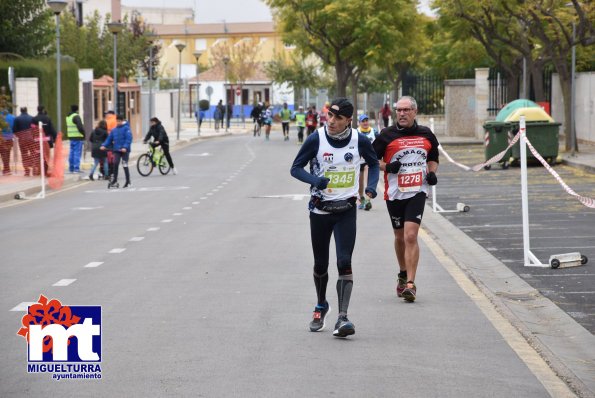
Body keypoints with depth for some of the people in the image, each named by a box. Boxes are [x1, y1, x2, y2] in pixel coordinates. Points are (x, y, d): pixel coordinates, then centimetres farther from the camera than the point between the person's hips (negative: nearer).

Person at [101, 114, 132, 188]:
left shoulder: (126, 128, -6)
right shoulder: (114, 130, 11)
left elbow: (129, 138, -15)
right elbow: (109, 139, 10)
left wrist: (125, 147, -26)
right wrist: (104, 145, -5)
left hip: (124, 150, -4)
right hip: (116, 150, 4)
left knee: (125, 165, -1)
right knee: (115, 164, -7)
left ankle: (128, 182, 9)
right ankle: (114, 181, 1)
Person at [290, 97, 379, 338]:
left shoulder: (360, 141, -7)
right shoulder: (316, 139, -11)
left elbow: (374, 164, 13)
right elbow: (296, 168, -5)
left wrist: (371, 185, -6)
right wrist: (315, 180, -24)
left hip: (346, 211, 0)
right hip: (320, 209, 1)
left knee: (344, 262, -14)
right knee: (320, 264, 12)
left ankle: (342, 318, -16)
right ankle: (321, 306, 38)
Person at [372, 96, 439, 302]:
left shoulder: (426, 134, 7)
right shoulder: (387, 135, -1)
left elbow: (433, 157, 23)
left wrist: (432, 172, 4)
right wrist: (387, 167, -14)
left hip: (417, 192, -1)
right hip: (394, 193, 1)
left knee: (411, 235, -15)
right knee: (399, 237, 14)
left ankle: (410, 284, -15)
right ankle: (403, 274, 37)